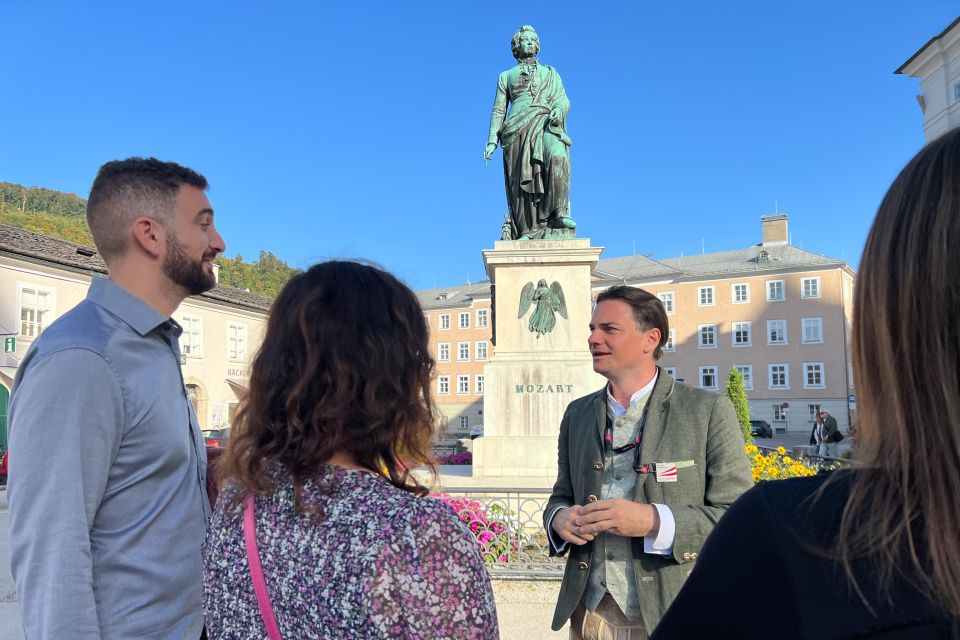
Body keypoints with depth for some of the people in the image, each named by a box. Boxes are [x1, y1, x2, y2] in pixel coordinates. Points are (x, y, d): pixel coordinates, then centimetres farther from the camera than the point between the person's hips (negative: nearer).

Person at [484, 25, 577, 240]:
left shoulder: (550, 73, 27)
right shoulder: (506, 76, 25)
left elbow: (564, 99, 14)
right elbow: (499, 110, 18)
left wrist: (558, 109, -11)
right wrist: (492, 140, 5)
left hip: (546, 125, 0)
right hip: (518, 129, 0)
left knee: (557, 157, -31)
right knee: (522, 179, -11)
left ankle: (560, 212, -30)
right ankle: (529, 230, -13)